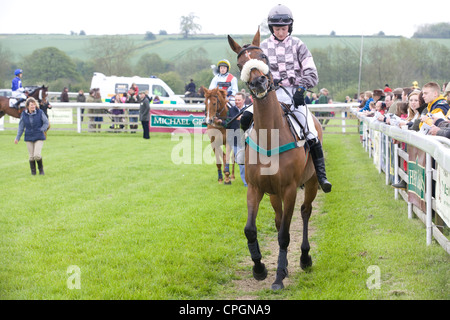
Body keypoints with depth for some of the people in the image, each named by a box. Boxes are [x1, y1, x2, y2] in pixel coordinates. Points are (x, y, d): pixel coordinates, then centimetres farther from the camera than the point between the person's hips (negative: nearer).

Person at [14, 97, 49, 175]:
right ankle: (33, 171, 24)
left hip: (39, 137, -2)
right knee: (31, 156, 5)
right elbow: (21, 127, 9)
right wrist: (17, 138, 6)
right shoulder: (24, 114, -1)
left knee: (37, 155, -13)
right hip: (29, 138, 2)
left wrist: (42, 130, -12)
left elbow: (46, 123, 2)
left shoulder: (40, 112, -8)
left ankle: (41, 168, 14)